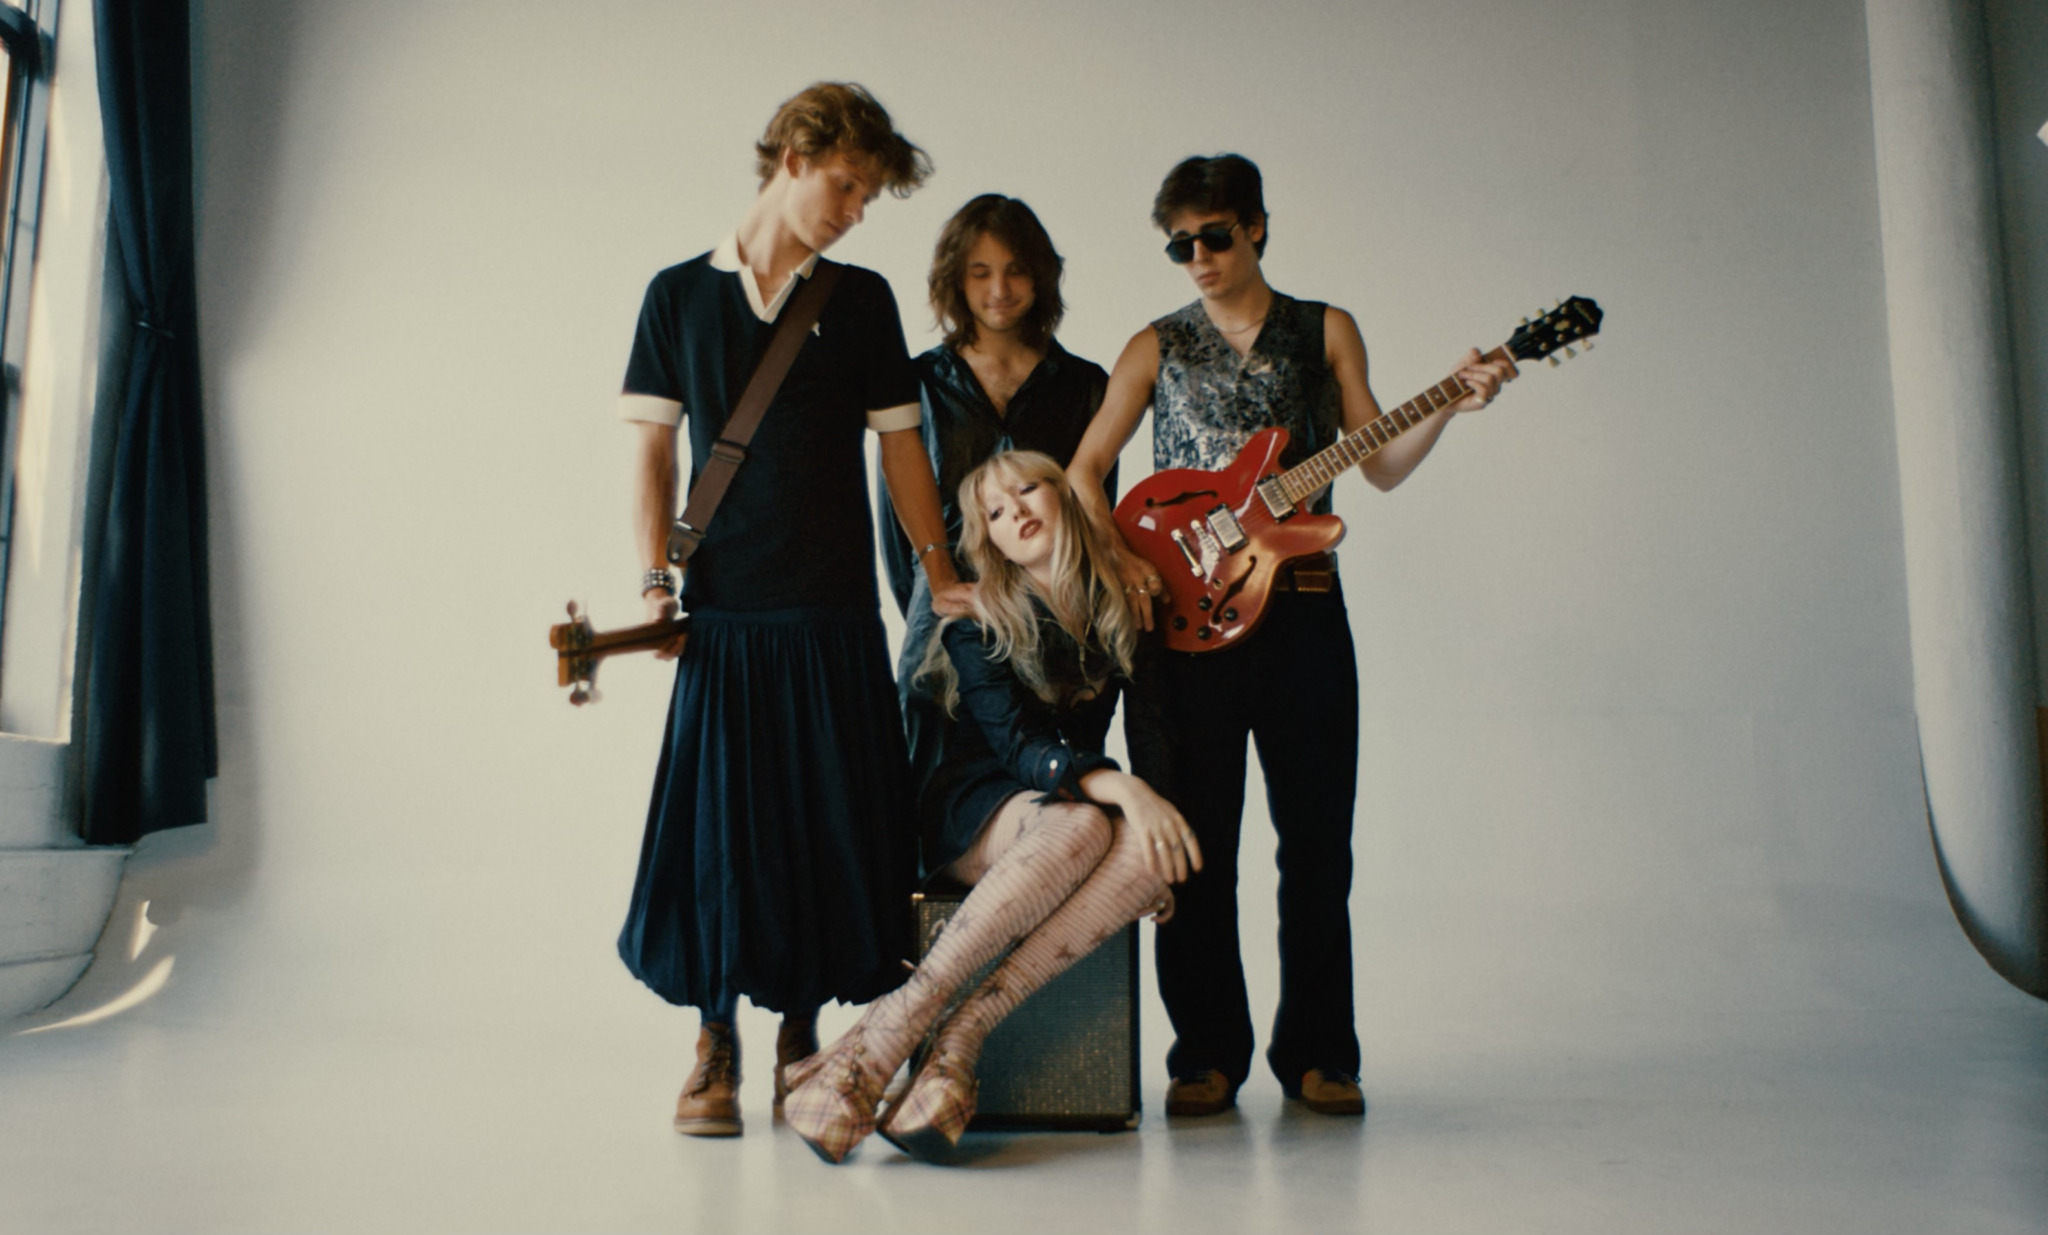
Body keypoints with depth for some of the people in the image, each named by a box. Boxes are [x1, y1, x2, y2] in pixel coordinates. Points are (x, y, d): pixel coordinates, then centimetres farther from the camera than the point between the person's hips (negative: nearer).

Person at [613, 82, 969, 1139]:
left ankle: (800, 1028, 19)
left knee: (829, 821, 3)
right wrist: (656, 580, -3)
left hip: (836, 613, 1)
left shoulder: (862, 300, 9)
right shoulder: (680, 293, 7)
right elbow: (652, 450, 7)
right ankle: (716, 1041, 16)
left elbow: (899, 445, 9)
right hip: (724, 612, -1)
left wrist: (940, 570, 2)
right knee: (717, 819, 1)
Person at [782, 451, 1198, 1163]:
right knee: (1079, 828, -39)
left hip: (1091, 803, 3)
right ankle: (886, 1033, -40)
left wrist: (1157, 831, -11)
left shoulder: (1124, 607, 6)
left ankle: (962, 1036, -37)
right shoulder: (979, 622, -5)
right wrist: (1120, 788, -34)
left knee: (1150, 848, -33)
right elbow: (1018, 745, -17)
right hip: (976, 815, -3)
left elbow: (1150, 732, 7)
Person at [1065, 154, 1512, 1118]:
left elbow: (1381, 465, 6)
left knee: (1317, 839, 4)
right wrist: (1116, 556, -11)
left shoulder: (1327, 331, 11)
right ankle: (1208, 1054, 15)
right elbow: (1084, 470, 5)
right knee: (1197, 844, 2)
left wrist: (1447, 407, -10)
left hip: (1302, 608, 1)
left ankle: (1316, 1051, 18)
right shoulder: (1157, 347, 10)